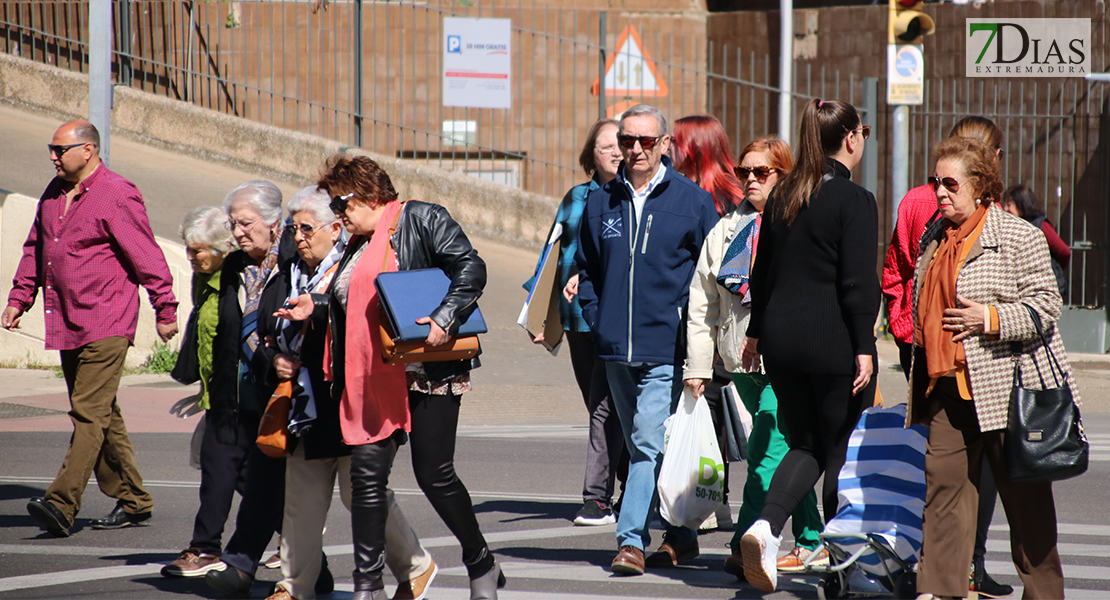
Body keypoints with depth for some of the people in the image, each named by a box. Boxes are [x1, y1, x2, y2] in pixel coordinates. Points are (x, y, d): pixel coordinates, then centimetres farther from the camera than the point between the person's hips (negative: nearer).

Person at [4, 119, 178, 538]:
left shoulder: (117, 196, -11)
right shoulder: (54, 194, 14)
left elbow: (147, 258, -10)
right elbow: (34, 250, 24)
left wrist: (165, 311, -9)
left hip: (107, 326, -9)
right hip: (67, 326, 9)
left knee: (89, 412, -14)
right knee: (103, 415, 12)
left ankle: (61, 506, -24)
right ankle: (132, 502, 20)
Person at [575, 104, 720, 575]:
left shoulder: (692, 200, -2)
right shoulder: (601, 203, 9)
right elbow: (585, 268, 20)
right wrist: (596, 318, 9)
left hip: (667, 346, -5)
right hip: (616, 347, 5)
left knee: (650, 443, -14)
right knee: (642, 446, 12)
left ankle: (632, 540, -14)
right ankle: (681, 535, 23)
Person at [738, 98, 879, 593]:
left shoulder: (782, 196, 9)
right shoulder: (855, 201, -11)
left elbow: (764, 269, 15)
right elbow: (858, 283, -15)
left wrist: (755, 332, 23)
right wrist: (863, 349, -14)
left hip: (782, 341, 6)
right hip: (833, 343, -6)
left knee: (805, 445, 13)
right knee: (842, 450, 6)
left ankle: (768, 524, -12)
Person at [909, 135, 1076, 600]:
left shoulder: (1017, 237, -6)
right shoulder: (933, 239, 15)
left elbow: (1045, 305, -11)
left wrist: (991, 318, -20)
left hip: (1006, 387, -6)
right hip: (947, 388, 6)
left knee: (1025, 497, 2)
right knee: (943, 483, -2)